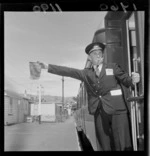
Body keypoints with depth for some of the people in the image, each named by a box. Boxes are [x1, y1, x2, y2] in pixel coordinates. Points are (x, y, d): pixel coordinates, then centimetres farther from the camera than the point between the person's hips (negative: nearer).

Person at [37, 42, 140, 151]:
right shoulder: (86, 73, 15)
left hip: (116, 110, -2)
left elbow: (126, 79, 6)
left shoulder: (113, 67, 11)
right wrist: (48, 66, 2)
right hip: (99, 113, 2)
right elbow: (68, 71, 9)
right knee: (106, 146, 7)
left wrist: (133, 80, -18)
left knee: (122, 146, -6)